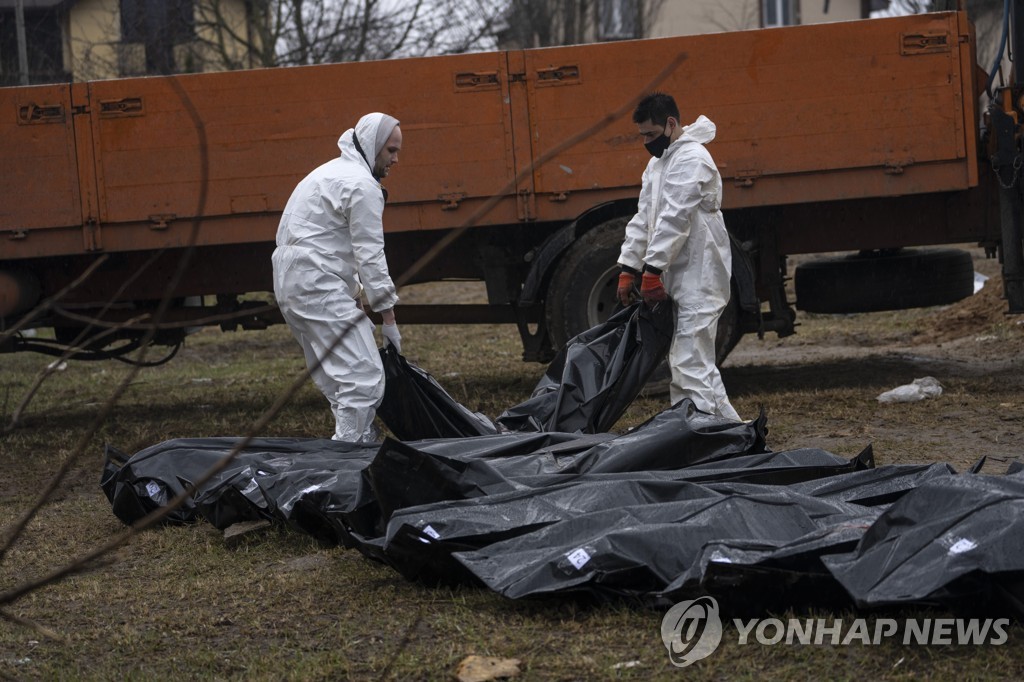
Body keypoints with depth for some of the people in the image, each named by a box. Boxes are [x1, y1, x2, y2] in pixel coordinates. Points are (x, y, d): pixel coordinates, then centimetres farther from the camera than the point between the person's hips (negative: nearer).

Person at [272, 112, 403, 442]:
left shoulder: (334, 171, 24)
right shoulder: (362, 186, -9)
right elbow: (370, 257, -12)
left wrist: (354, 295, 22)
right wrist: (389, 319, -7)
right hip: (318, 286, -11)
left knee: (337, 379, 14)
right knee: (364, 377, -15)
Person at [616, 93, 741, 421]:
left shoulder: (692, 159, -13)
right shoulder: (657, 163, 19)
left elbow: (674, 219, -21)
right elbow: (643, 219, 18)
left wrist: (652, 271, -23)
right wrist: (628, 269, 10)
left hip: (699, 279, -10)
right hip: (680, 279, 10)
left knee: (692, 366, -15)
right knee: (684, 364, 11)